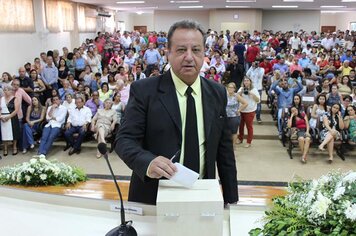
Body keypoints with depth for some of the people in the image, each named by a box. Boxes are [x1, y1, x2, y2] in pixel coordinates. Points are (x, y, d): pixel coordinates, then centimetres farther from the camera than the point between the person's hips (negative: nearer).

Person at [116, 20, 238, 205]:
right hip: (153, 199, -3)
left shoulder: (217, 93, 1)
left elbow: (224, 148, 5)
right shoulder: (144, 90, -10)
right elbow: (125, 140, -14)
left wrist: (231, 200, 5)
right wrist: (148, 163, -35)